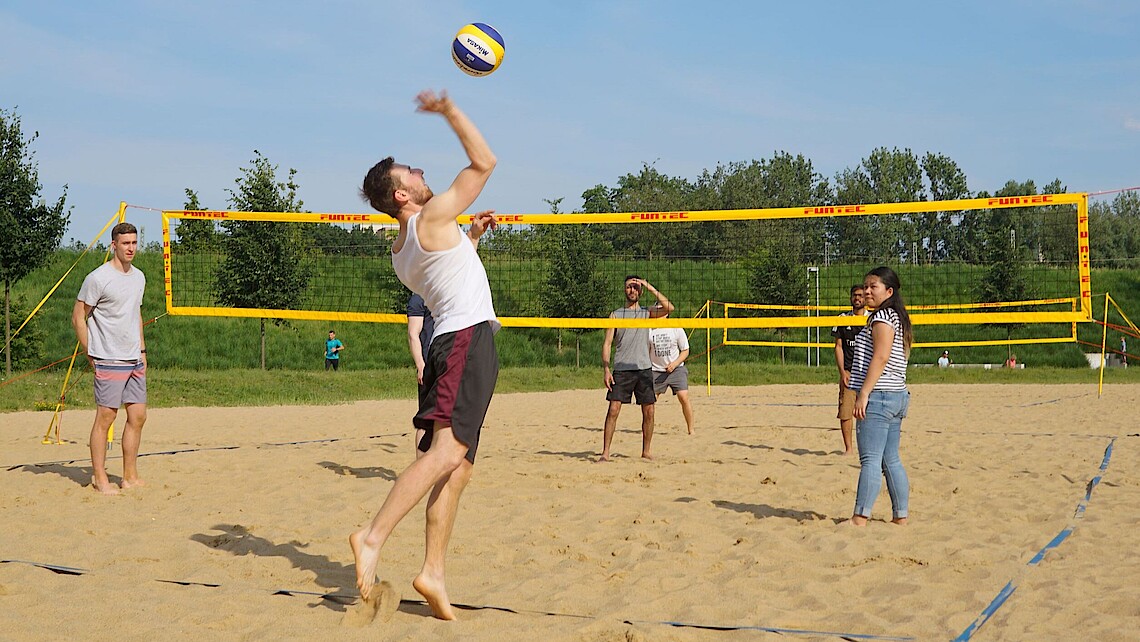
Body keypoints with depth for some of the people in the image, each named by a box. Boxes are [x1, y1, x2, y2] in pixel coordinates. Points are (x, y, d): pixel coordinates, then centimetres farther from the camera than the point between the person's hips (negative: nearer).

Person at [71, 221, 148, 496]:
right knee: (105, 417, -5)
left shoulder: (139, 277, 13)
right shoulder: (98, 278, -10)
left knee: (138, 416, 6)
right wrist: (90, 355, -7)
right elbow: (78, 317, -6)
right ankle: (99, 478, 3)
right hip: (108, 361, -7)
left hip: (134, 361, 7)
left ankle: (130, 477, 15)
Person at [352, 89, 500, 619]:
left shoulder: (401, 252, 20)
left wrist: (470, 237, 35)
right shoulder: (432, 217, -4)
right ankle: (373, 537, -33)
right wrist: (450, 111, 4)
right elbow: (484, 162, -2)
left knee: (458, 466, 5)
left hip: (452, 341, 9)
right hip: (469, 338, -9)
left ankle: (433, 573, -1)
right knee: (446, 452, -22)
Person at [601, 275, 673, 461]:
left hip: (644, 369, 2)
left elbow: (669, 308, -7)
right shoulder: (615, 315, 8)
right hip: (621, 369, -2)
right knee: (613, 410, -9)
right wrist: (606, 369, -7)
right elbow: (607, 343, 4)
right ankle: (605, 452, -7)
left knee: (648, 411, 2)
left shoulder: (646, 312, 11)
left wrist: (650, 287, -5)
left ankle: (646, 451, 15)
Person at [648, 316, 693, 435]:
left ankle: (691, 429, -6)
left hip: (676, 369, -2)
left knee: (683, 397, -16)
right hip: (656, 371, 2)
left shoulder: (676, 329, -3)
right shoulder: (649, 331, 1)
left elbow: (685, 351, 1)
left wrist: (674, 364, -15)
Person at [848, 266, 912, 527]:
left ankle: (860, 519, -14)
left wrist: (864, 393, -21)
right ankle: (900, 518, 12)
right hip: (897, 395, 10)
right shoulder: (898, 318, 21)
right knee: (891, 460, 11)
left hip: (878, 395, -10)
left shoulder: (883, 317, -9)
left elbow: (881, 357, -19)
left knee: (871, 459, -12)